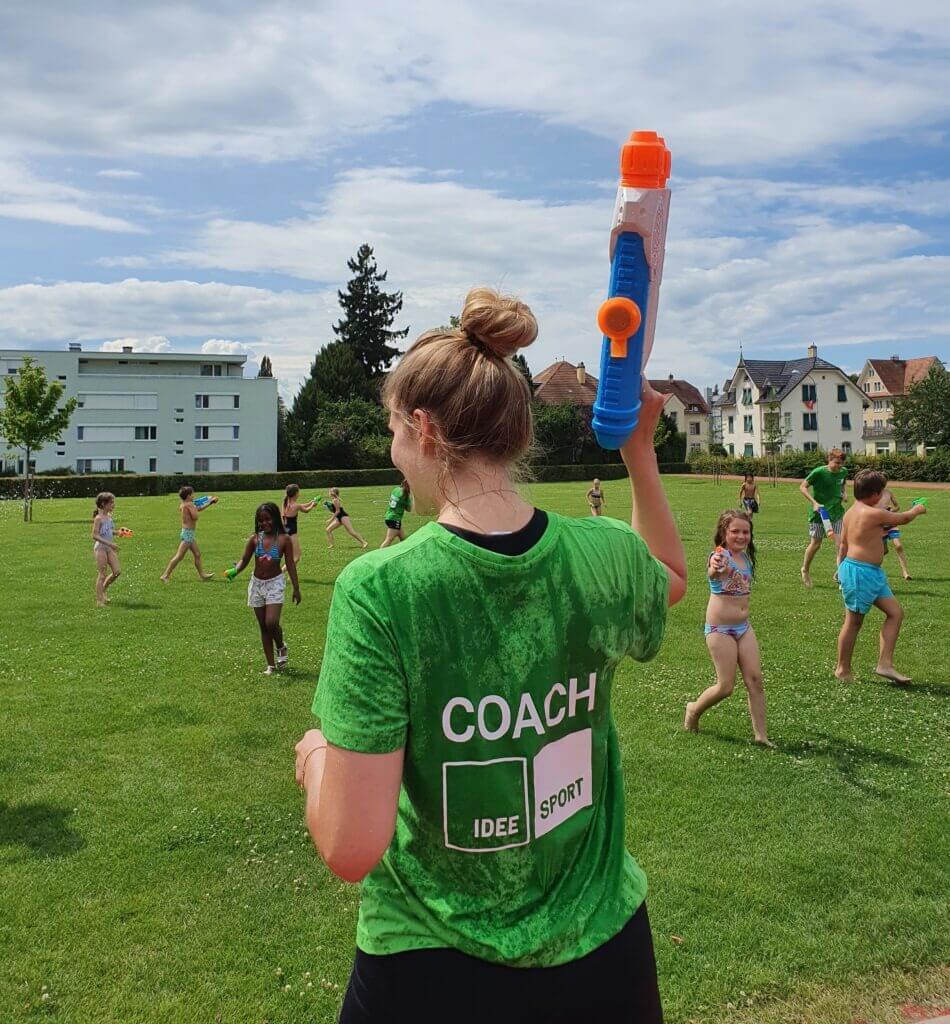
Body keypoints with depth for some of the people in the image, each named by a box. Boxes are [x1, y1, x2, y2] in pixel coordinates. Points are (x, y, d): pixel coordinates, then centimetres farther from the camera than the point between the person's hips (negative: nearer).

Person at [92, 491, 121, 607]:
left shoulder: (109, 516, 8)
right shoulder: (98, 518, -14)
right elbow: (95, 536, -19)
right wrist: (110, 543, -25)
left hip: (109, 548, 7)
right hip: (100, 547, -7)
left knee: (117, 571, 2)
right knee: (102, 574, -4)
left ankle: (103, 589, 23)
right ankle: (99, 600, 3)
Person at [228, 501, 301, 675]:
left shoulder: (284, 539, -9)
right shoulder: (254, 538, -2)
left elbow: (290, 565, -2)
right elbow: (244, 560, 3)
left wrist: (296, 589, 0)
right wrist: (235, 570, -19)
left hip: (275, 583, -3)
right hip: (256, 584, 4)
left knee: (271, 623, -18)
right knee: (263, 627, 9)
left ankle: (281, 647, 15)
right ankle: (271, 665, 19)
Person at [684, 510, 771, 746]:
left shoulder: (746, 557, 6)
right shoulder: (721, 556, -18)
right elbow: (712, 572, -45)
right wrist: (715, 568, -66)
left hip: (744, 627, 7)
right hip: (720, 629, -7)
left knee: (755, 679, 1)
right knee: (725, 687, -3)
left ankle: (761, 734, 10)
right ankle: (694, 709, 24)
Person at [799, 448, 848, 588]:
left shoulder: (843, 472, -1)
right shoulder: (819, 472, -16)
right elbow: (802, 486, -12)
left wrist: (843, 493, 3)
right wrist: (814, 502, -21)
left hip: (837, 512, 4)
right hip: (819, 513, -3)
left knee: (840, 542, -11)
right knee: (815, 544, 8)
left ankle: (840, 571, -2)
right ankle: (805, 570, 30)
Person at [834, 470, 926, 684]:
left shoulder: (851, 512, 10)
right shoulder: (873, 513, -18)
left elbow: (843, 544, 17)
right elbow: (904, 518, -3)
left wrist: (843, 567, 27)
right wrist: (917, 510, 18)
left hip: (872, 573, 10)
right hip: (860, 572, -10)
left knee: (896, 612, 8)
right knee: (854, 621, 2)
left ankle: (885, 664, 8)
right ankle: (843, 670, 15)